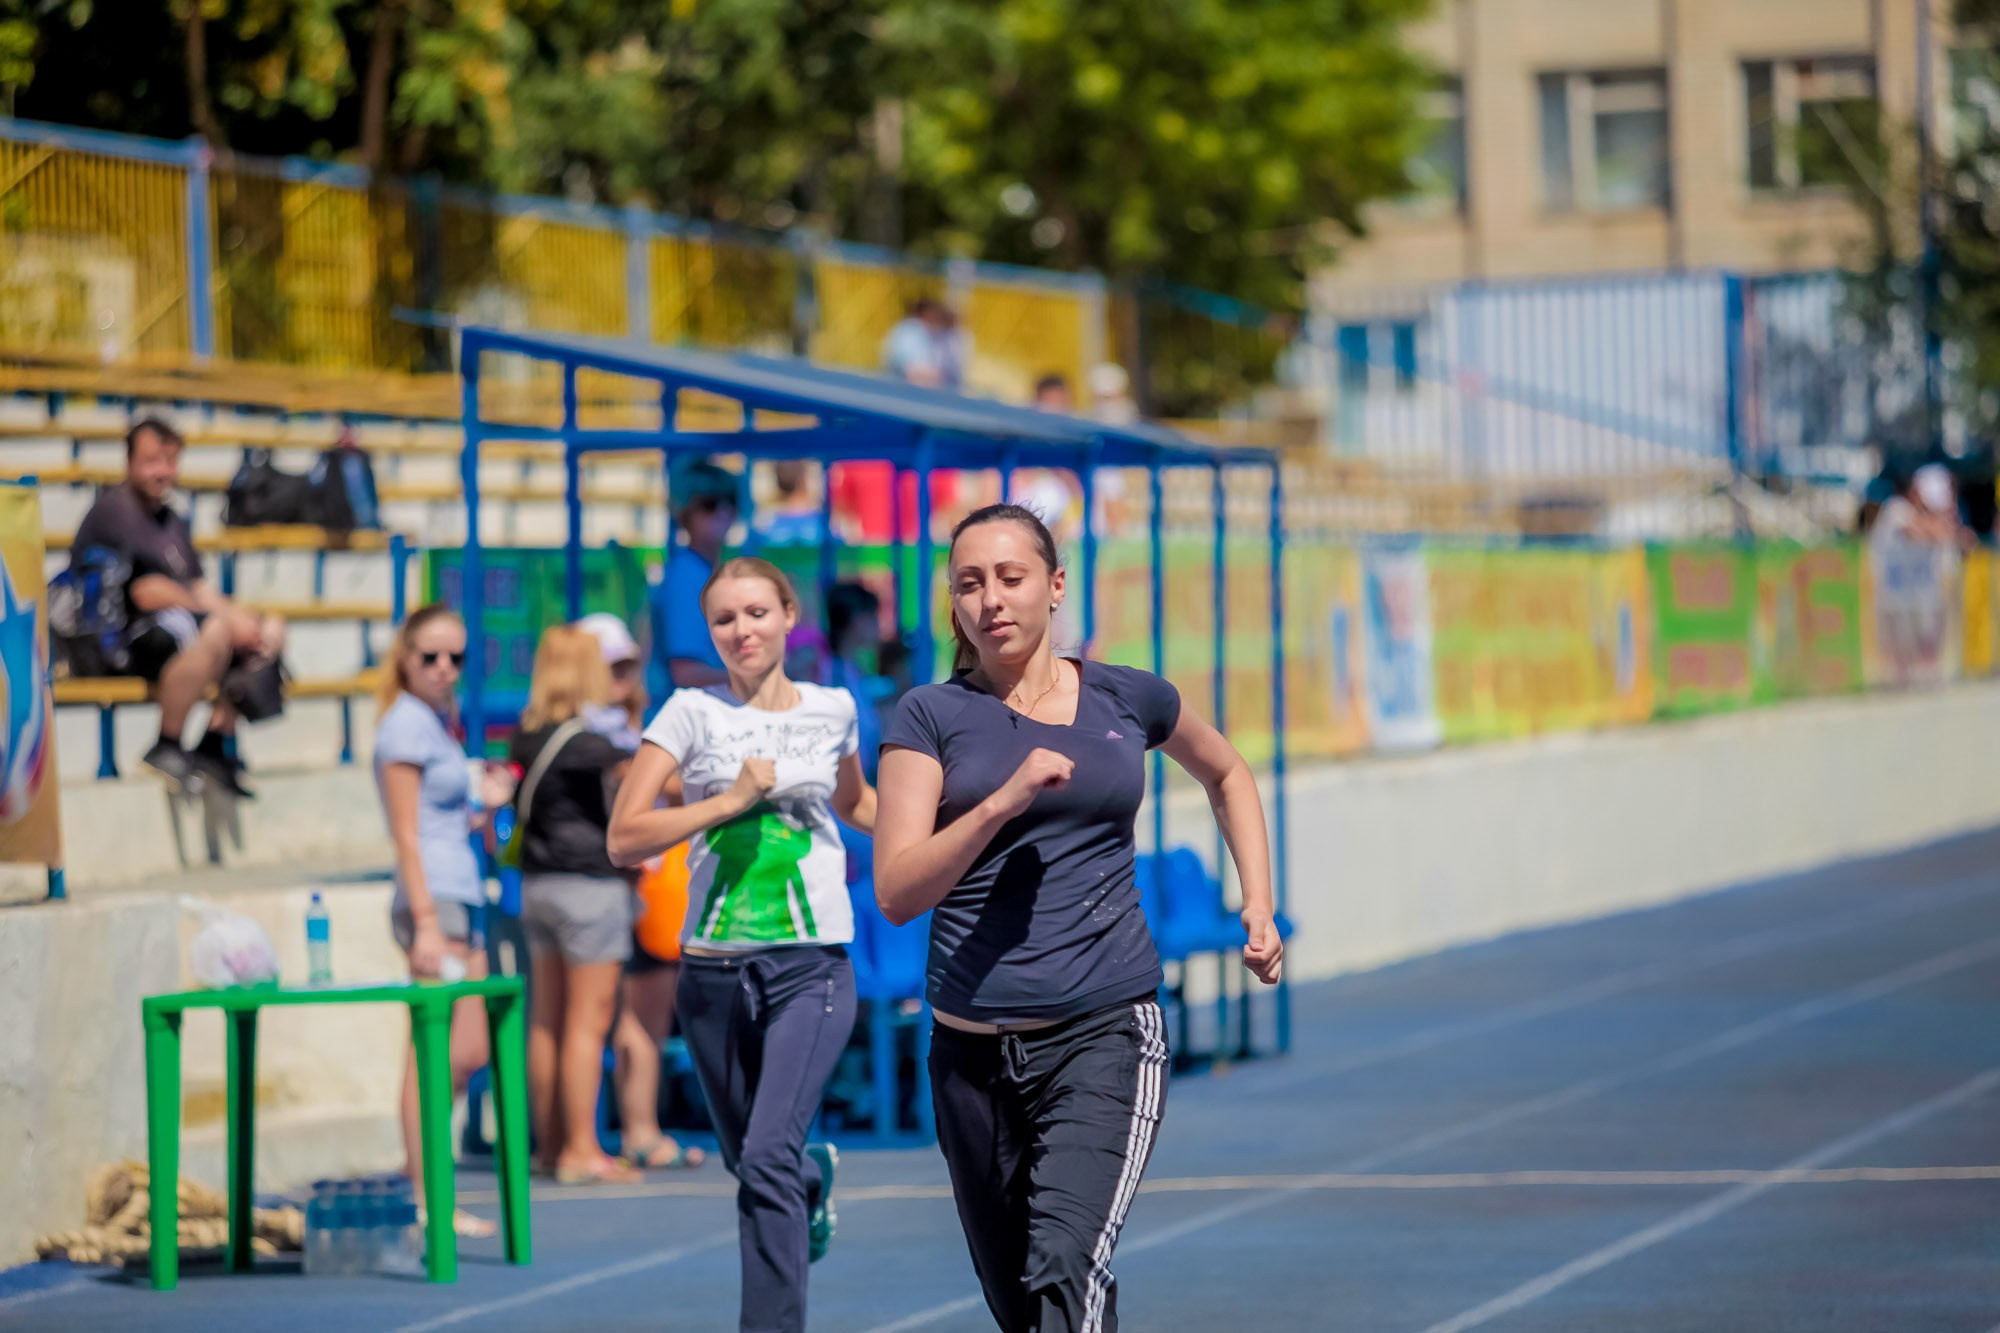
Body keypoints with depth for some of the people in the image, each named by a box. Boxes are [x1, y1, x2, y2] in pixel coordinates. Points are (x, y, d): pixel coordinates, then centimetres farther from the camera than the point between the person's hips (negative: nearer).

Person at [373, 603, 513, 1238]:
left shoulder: (438, 722, 18)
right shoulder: (407, 726, -8)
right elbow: (407, 835, -14)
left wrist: (485, 804, 11)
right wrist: (426, 924, -18)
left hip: (463, 899, 9)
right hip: (434, 899, -9)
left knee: (470, 1053, 8)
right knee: (438, 1053, -7)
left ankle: (418, 1170, 14)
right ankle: (425, 1198, -5)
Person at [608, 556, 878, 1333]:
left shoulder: (832, 709, 8)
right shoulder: (694, 714, 1)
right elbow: (624, 838, -7)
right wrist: (733, 798, -14)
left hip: (810, 967, -1)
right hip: (715, 969, 1)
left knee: (768, 1158, -19)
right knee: (749, 1158, 15)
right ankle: (813, 1179, 51)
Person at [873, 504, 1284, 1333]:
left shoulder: (1128, 700, 6)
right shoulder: (931, 717, 1)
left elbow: (1226, 774, 28)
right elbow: (896, 891, -9)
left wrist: (1258, 905, 17)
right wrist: (1004, 801, -21)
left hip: (1105, 1034, -2)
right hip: (975, 1044, 2)